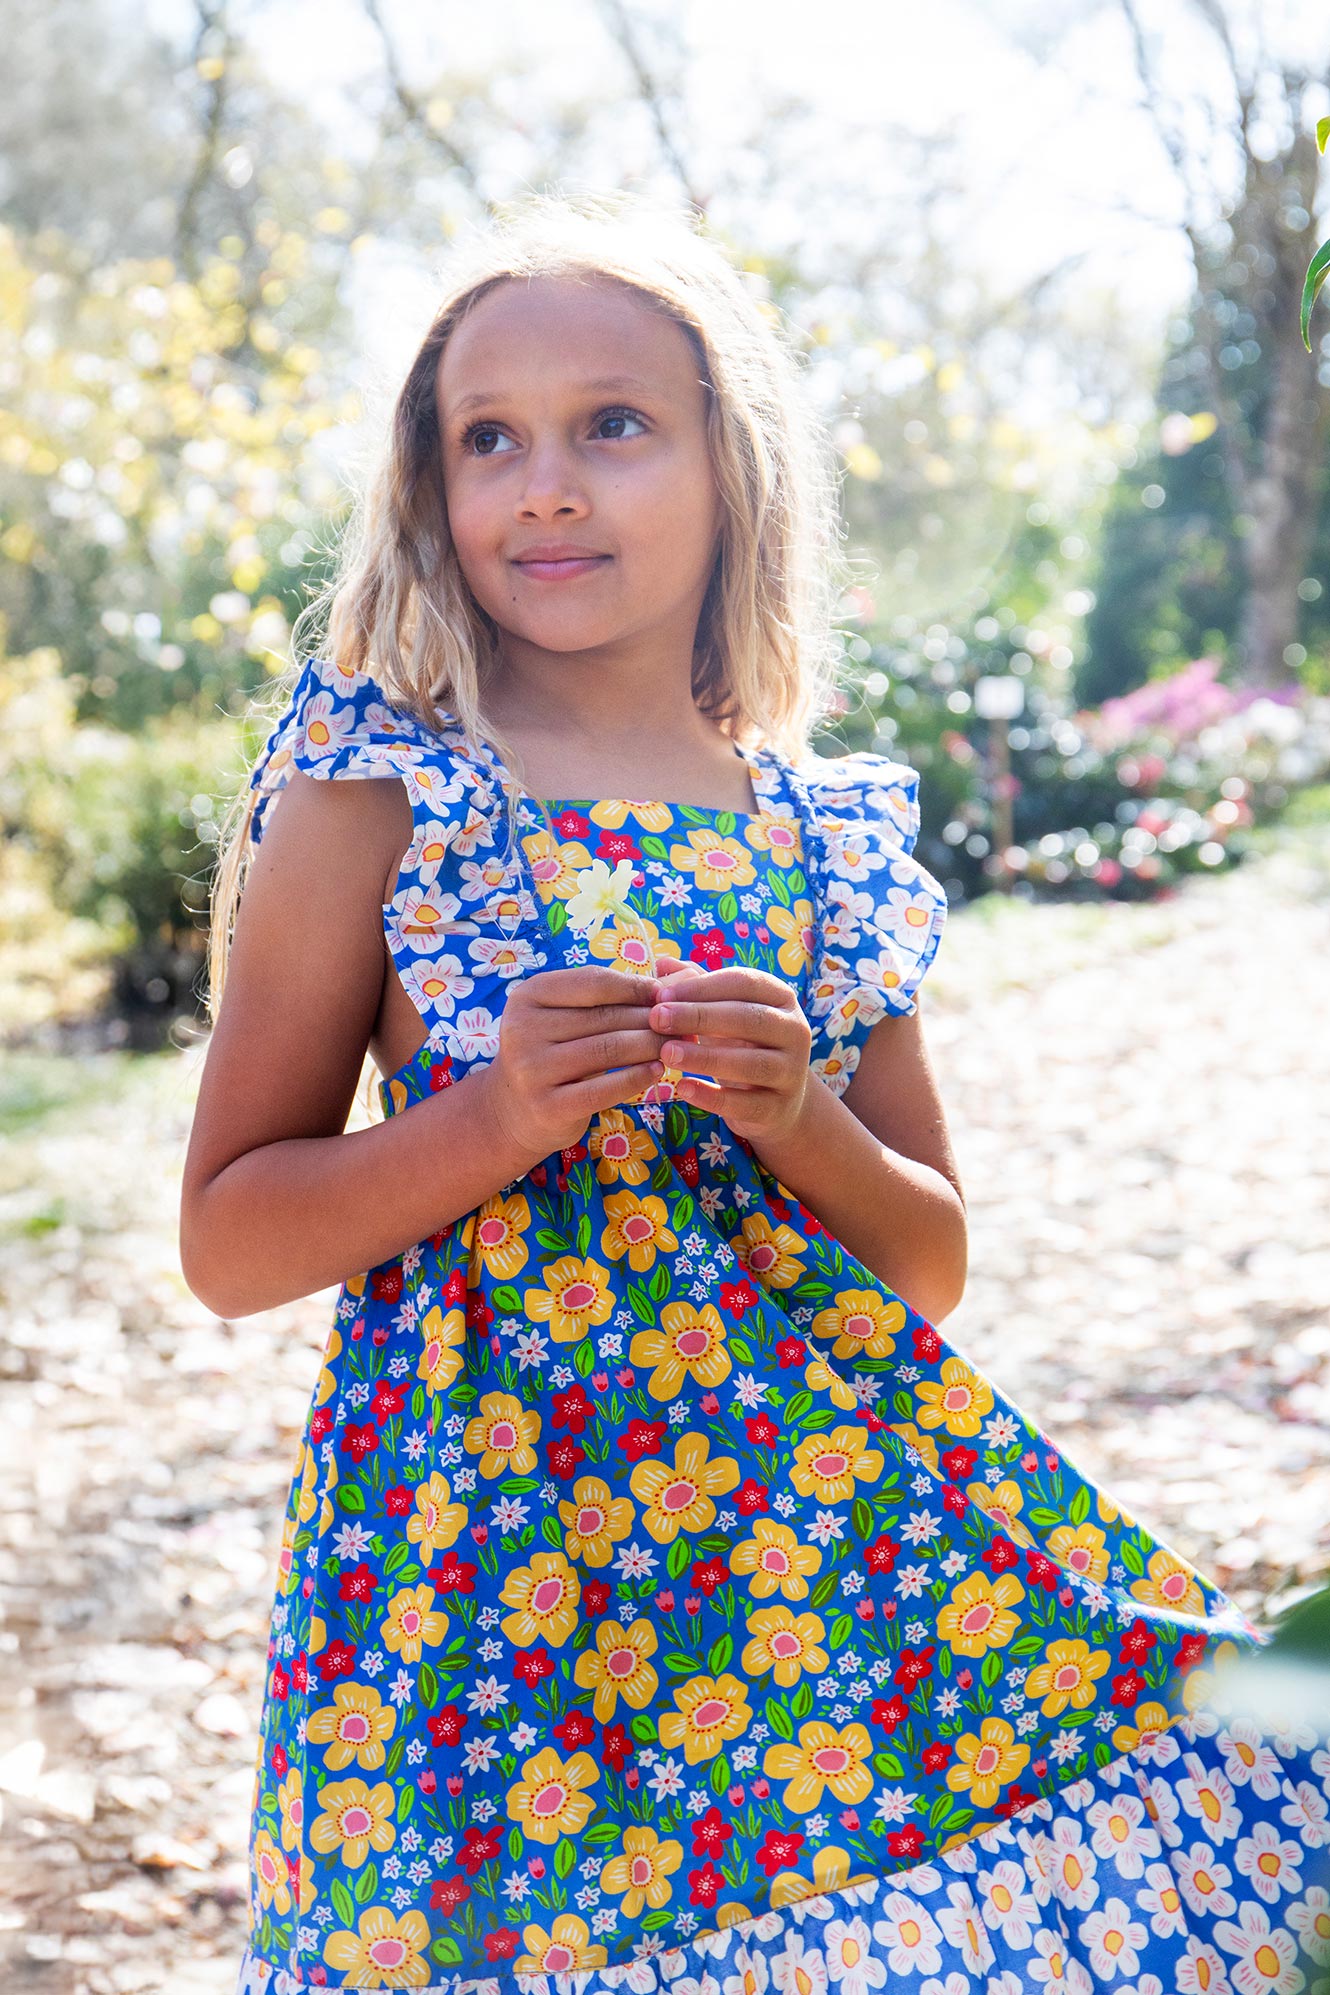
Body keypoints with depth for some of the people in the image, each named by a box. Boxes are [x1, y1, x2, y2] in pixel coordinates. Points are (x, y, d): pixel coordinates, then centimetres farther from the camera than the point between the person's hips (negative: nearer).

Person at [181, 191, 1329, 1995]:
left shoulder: (829, 833, 7)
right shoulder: (375, 804, -2)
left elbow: (934, 1259, 11)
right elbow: (226, 1240, -1)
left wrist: (798, 1118, -9)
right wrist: (496, 1119, -16)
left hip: (834, 1493, 3)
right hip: (489, 1530, -3)